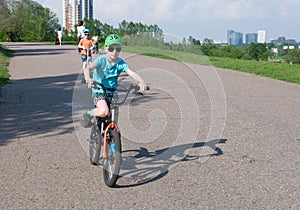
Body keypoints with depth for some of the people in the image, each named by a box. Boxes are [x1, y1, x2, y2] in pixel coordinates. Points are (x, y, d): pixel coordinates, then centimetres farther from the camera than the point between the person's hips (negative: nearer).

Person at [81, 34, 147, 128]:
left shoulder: (121, 63, -5)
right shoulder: (101, 60, -14)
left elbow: (132, 73, -18)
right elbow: (88, 68, -30)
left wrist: (141, 82, -39)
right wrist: (88, 78, -53)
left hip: (112, 92, 4)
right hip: (99, 92, -4)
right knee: (104, 111, -30)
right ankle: (88, 115, -1)